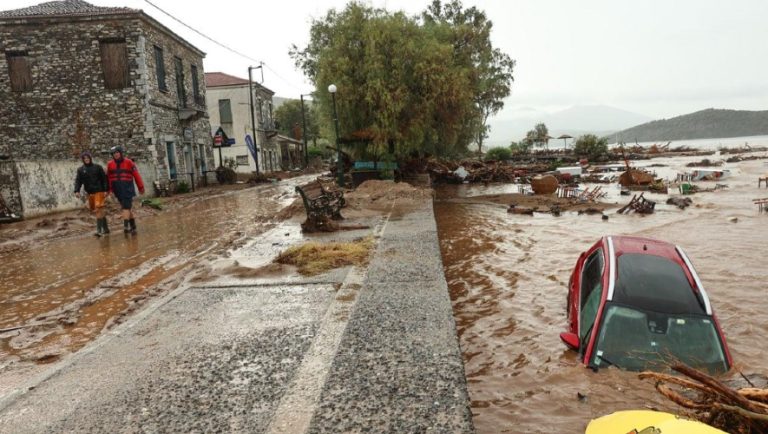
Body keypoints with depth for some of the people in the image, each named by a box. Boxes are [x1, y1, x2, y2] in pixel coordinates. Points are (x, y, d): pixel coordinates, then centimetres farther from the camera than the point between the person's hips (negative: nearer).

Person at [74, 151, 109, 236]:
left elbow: (104, 179, 0)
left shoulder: (97, 167, 2)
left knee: (99, 210, -14)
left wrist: (106, 190, -7)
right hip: (90, 193, 4)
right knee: (97, 211, 9)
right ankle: (105, 228, 19)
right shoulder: (80, 170, 9)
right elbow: (78, 181, 2)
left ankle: (99, 230, -15)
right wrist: (77, 191, -13)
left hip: (99, 191, -4)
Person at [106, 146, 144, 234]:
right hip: (117, 189, 4)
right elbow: (108, 177, 12)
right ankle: (133, 226, 15)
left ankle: (126, 226, -13)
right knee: (128, 207, 9)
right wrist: (109, 189, 13)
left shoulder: (128, 162, -2)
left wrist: (141, 187, 1)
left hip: (127, 188, -4)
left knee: (126, 207, -11)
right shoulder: (110, 164, 7)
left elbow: (136, 175, 0)